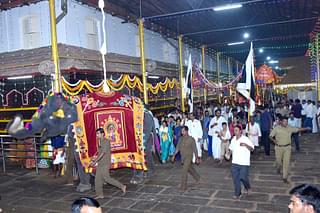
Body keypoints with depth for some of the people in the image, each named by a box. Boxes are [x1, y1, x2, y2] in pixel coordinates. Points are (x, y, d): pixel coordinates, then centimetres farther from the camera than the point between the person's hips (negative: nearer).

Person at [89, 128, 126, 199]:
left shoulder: (106, 141, -15)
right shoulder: (100, 142, 13)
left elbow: (103, 153, -22)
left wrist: (95, 161, -24)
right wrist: (93, 160, 18)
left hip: (105, 164, -9)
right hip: (100, 164, 9)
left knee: (106, 178, -6)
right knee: (97, 179, 7)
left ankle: (122, 186, 4)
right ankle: (100, 194, 15)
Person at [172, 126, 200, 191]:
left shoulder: (191, 139, -16)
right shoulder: (181, 139, 0)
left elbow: (195, 149, -9)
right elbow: (178, 147, 5)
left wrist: (197, 158, -4)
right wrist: (174, 155, -3)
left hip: (188, 157, -7)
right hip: (183, 157, 7)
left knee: (184, 171, -12)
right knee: (190, 169, 24)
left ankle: (183, 186, -4)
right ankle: (197, 177, 49)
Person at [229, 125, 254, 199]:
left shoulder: (245, 139, -11)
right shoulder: (233, 139, 9)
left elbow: (252, 149, -16)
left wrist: (245, 145, -32)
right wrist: (229, 154, 6)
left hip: (244, 163, -5)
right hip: (235, 163, 5)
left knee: (243, 177, -3)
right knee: (235, 178, 3)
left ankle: (248, 187, 30)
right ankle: (237, 194, 15)